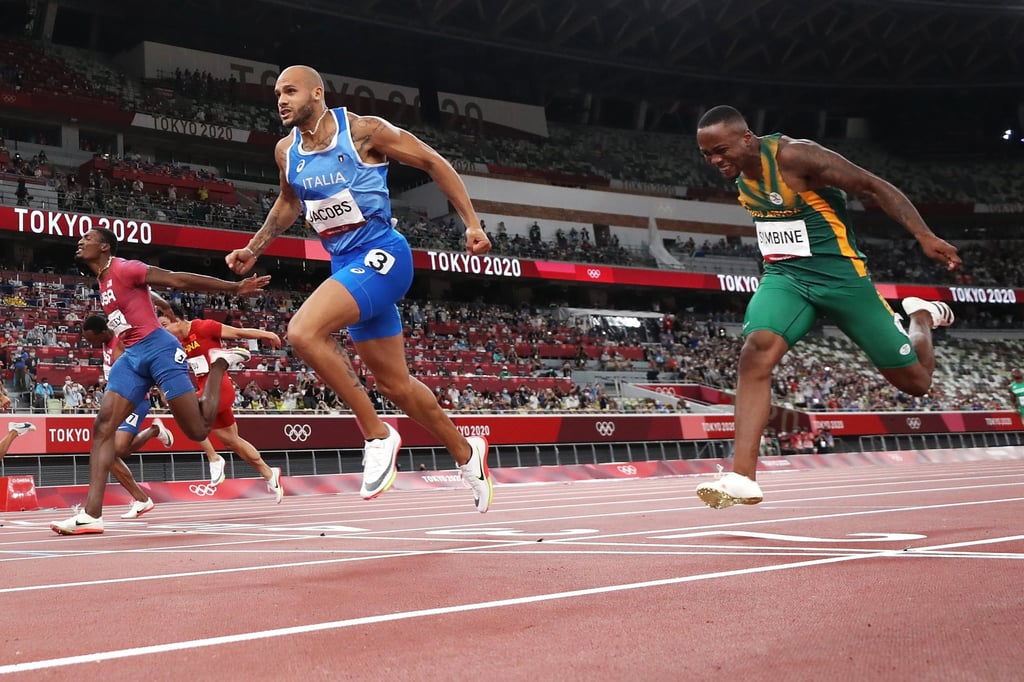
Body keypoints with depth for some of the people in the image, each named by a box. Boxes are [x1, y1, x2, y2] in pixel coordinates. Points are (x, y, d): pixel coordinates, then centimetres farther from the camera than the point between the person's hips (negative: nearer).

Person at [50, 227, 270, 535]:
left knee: (198, 430, -6)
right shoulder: (103, 283, 19)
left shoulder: (124, 269, -7)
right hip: (132, 356, 8)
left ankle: (220, 363, 18)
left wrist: (235, 287, -12)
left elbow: (179, 280, -10)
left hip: (157, 349, -8)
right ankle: (92, 514, -13)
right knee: (103, 426, -8)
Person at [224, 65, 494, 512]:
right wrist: (253, 249, 22)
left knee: (303, 332, -27)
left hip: (380, 255, -7)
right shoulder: (287, 152, 8)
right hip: (346, 266, 7)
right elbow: (288, 203, 28)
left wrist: (471, 223, -8)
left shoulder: (363, 130, -11)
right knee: (394, 382, 11)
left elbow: (433, 162, -4)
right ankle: (466, 453, 31)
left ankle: (378, 435, -15)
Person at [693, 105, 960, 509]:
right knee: (756, 352, -26)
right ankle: (742, 476, -31)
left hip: (838, 274, -5)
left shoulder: (794, 156, -19)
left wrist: (924, 236, -23)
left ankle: (922, 316, 40)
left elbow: (872, 186, -16)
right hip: (785, 275, 5)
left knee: (914, 381, 5)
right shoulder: (740, 174, 2)